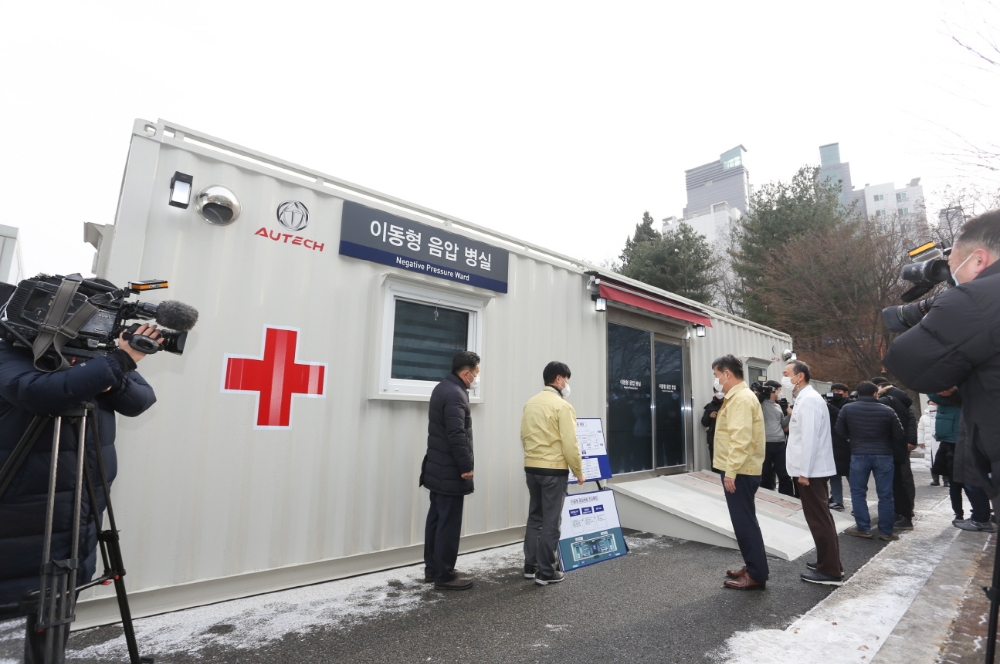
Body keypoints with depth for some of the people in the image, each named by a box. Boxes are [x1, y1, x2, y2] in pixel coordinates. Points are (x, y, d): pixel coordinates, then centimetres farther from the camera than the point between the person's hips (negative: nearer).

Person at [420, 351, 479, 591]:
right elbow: (457, 436, -26)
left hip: (438, 468, 10)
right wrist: (467, 467, -18)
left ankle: (432, 569, 27)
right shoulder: (455, 394, -21)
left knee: (436, 520, 17)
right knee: (449, 524, 0)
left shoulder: (442, 388, 12)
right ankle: (444, 576, 11)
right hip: (450, 471, -10)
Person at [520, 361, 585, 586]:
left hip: (531, 468, 7)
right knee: (551, 521, 4)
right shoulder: (563, 406, -14)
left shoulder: (530, 403, 7)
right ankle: (546, 572, 12)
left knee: (534, 517, 16)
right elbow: (570, 445, -16)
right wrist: (579, 472, -4)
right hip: (554, 470, -7)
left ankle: (530, 566, 24)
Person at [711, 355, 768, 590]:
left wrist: (731, 471, -26)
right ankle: (752, 567, 27)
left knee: (745, 522, -3)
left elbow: (740, 438, -26)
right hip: (739, 470, 10)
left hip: (739, 471, -10)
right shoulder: (738, 396, 16)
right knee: (744, 521, 17)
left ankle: (757, 575, 6)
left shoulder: (741, 398, -17)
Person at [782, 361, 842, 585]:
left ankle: (831, 571, 5)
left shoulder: (808, 400, -17)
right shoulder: (806, 398, 14)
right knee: (821, 518, 17)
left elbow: (810, 438, -23)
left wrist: (804, 471, -20)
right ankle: (828, 563, 28)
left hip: (811, 470, -10)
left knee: (819, 520, -3)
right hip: (813, 469, 10)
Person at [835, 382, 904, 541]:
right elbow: (899, 436, 1)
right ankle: (886, 531, 14)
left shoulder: (847, 409, -3)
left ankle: (863, 528, 10)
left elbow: (840, 431, 3)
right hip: (883, 455, 1)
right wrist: (886, 445, 18)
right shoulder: (887, 411, -3)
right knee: (885, 495, 8)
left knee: (858, 492, 9)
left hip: (858, 455, -1)